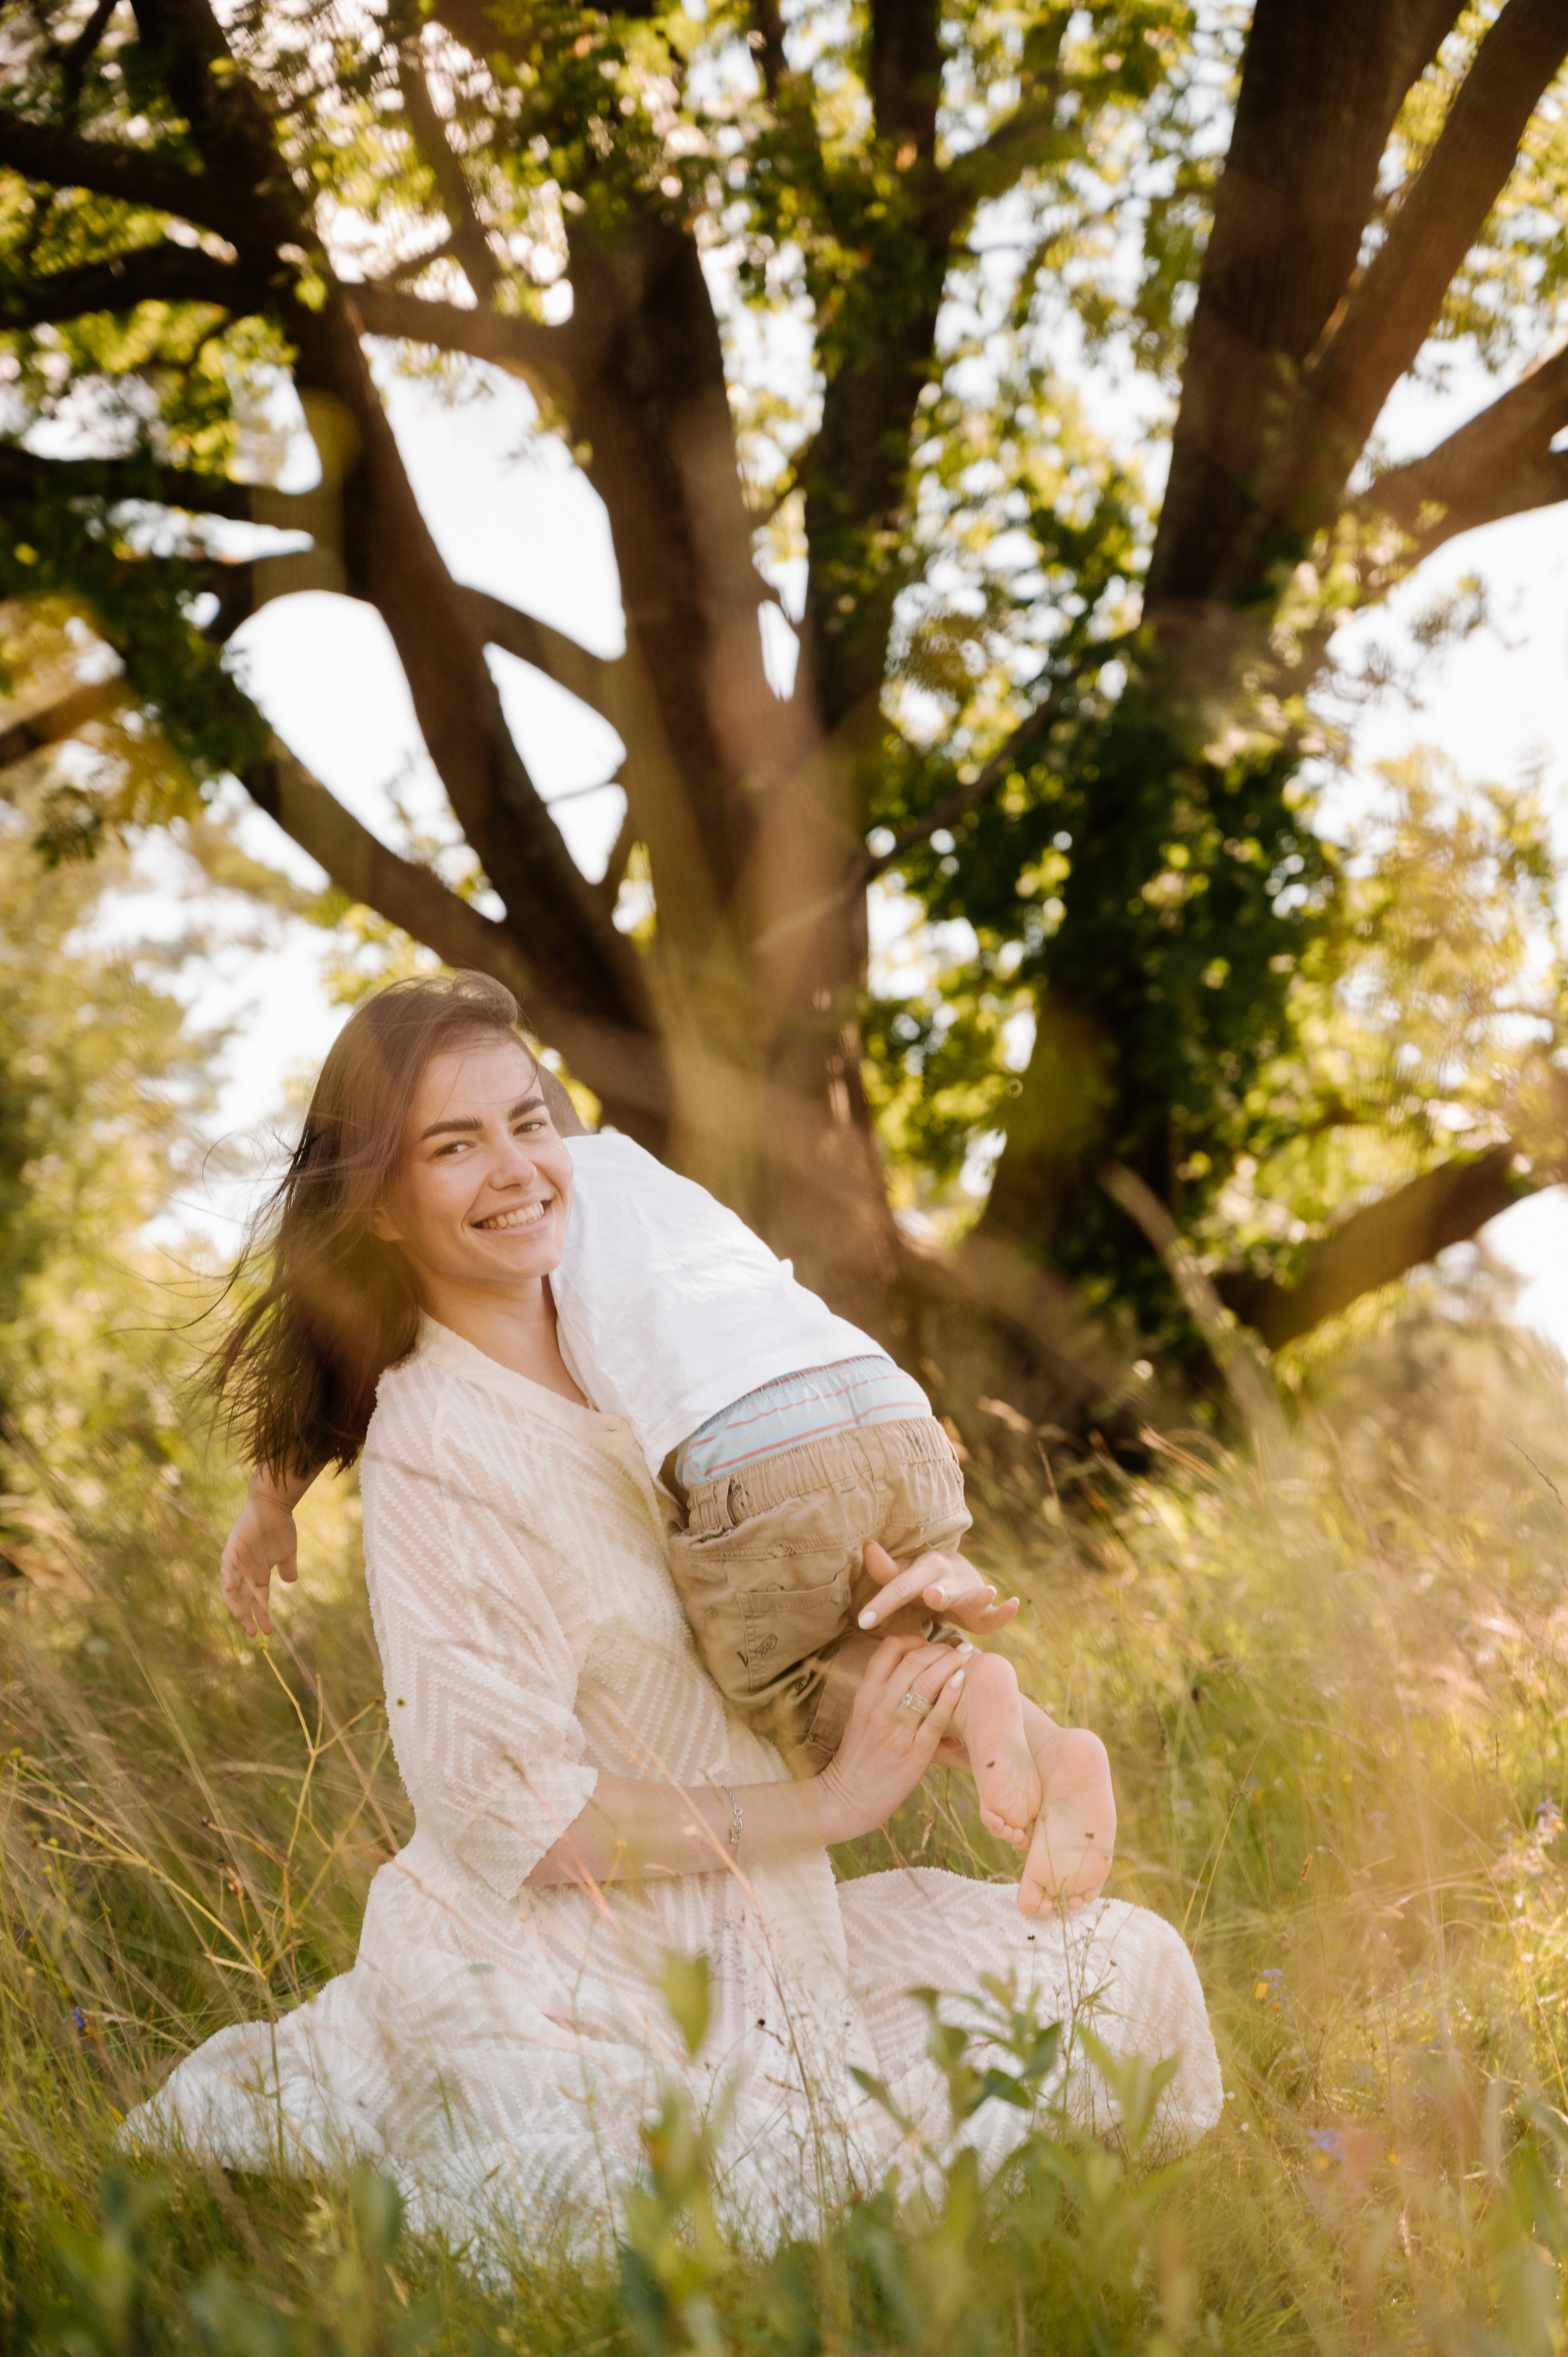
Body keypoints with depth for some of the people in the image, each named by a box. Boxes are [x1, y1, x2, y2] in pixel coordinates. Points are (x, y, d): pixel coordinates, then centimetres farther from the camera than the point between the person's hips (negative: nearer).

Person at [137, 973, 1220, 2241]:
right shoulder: (434, 1445, -18)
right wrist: (832, 1802, -16)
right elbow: (515, 1814, -21)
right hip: (583, 1983, -8)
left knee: (1134, 1969, 8)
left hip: (736, 1932, 8)